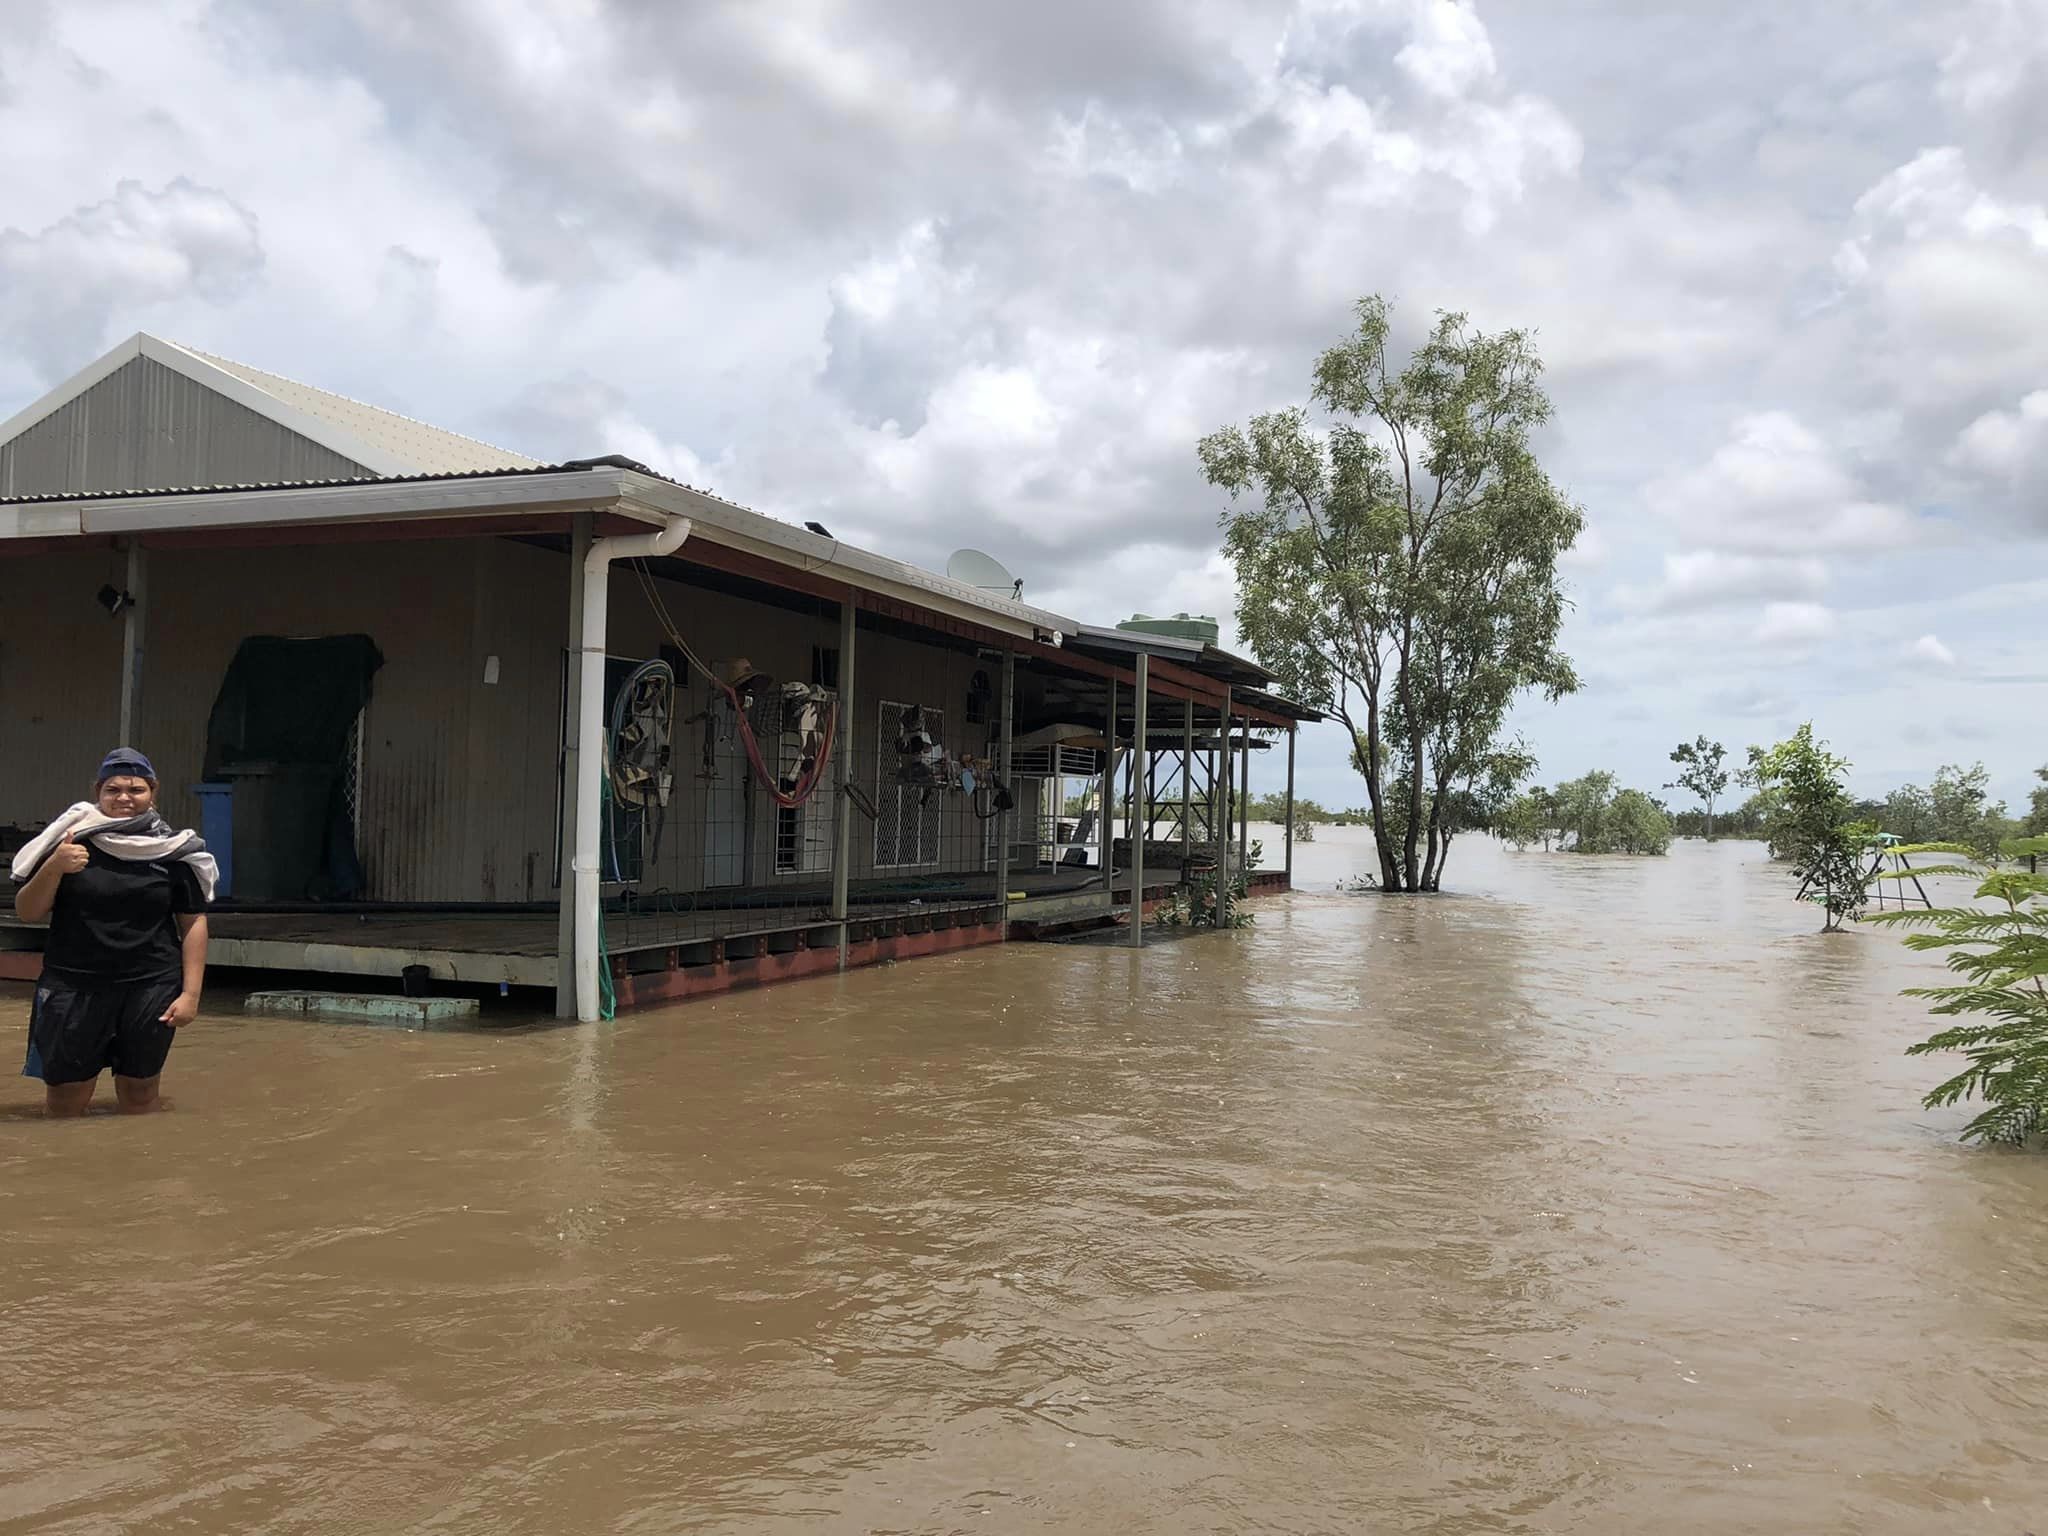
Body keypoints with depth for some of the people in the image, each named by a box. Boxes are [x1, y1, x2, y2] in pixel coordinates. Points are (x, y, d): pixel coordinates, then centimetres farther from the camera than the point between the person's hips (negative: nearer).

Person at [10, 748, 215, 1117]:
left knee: (139, 1097, 9)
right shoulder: (73, 839, 0)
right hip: (73, 987, 0)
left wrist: (190, 993, -2)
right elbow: (27, 913, 2)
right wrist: (53, 868, -16)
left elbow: (193, 921, 3)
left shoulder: (173, 849, 0)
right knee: (64, 1104, 2)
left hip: (151, 989, 0)